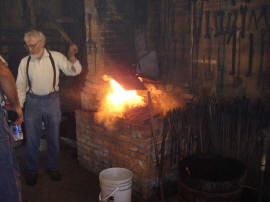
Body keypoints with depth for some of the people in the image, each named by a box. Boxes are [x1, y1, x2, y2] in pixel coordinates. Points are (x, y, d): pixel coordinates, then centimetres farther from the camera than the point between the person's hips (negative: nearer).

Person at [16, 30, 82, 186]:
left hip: (52, 101, 0)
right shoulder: (25, 62, 0)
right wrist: (18, 106, 0)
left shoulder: (56, 57, -3)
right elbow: (21, 85, 4)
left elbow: (74, 71, -4)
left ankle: (53, 167, 30)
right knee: (32, 139, 7)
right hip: (33, 102, 1)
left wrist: (72, 57, -21)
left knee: (53, 138, 11)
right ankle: (32, 170, 26)